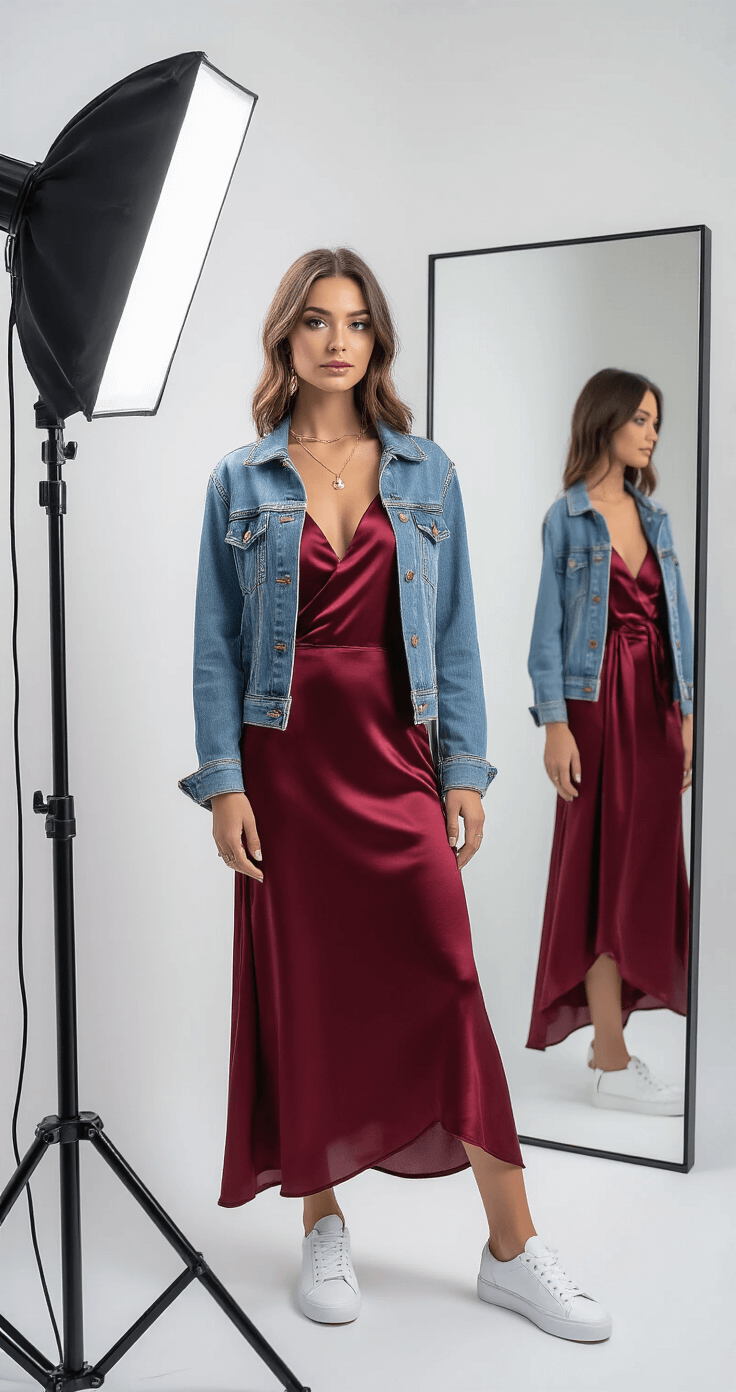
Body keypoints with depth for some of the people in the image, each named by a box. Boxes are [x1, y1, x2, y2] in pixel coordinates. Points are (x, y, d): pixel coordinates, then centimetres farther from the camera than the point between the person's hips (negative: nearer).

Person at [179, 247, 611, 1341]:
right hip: (288, 763, 0)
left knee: (447, 985, -2)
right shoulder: (240, 482, 5)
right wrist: (222, 782, -6)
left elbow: (454, 633, 6)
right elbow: (217, 644, 2)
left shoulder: (427, 473, 8)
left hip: (398, 757, 1)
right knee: (303, 993, 6)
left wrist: (466, 772, 0)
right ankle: (323, 1225, 25)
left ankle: (513, 1250, 11)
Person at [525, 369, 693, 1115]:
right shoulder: (566, 517, -4)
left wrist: (685, 715, 8)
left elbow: (674, 620, 13)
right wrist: (556, 724, -14)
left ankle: (608, 1036, 19)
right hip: (599, 704, -6)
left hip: (656, 703, 6)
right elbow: (548, 626, -7)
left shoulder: (653, 514, 13)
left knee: (649, 870, 7)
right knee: (605, 869, -4)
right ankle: (612, 1065, 3)